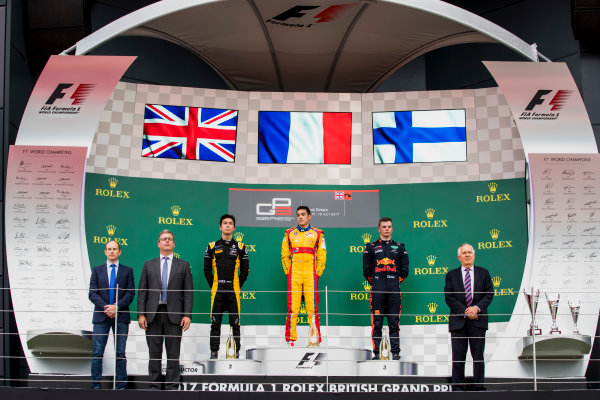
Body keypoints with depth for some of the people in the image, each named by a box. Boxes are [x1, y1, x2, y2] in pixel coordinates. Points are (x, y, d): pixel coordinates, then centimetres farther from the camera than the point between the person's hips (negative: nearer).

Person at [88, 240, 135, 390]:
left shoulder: (127, 271, 10)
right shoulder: (97, 270, 12)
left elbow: (130, 293, 2)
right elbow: (92, 293, 3)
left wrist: (117, 306, -13)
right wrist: (105, 308, -11)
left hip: (121, 316, 0)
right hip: (101, 316, 1)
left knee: (120, 353, 2)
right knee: (97, 352, -1)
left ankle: (121, 385, 6)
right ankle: (96, 385, 4)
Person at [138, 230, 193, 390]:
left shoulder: (183, 265, 9)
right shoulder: (149, 265, 12)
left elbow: (188, 292, 4)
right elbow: (142, 291, 8)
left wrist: (187, 315, -6)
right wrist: (141, 314, -2)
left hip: (174, 314, -1)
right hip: (153, 315, 1)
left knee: (173, 354, 0)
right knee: (154, 353, 5)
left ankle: (172, 387, 6)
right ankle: (154, 386, 12)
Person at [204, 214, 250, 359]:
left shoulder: (240, 247, 9)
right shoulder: (212, 247, 9)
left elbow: (245, 270, 10)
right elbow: (207, 269, 10)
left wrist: (238, 286, 3)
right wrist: (213, 286, 3)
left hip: (233, 290, 0)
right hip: (217, 291, 0)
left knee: (235, 322, 1)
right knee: (215, 322, 1)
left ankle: (236, 351, 8)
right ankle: (214, 351, 6)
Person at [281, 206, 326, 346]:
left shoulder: (317, 234, 9)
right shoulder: (289, 233, 12)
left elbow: (322, 256, 9)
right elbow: (285, 255, 14)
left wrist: (317, 273, 1)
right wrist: (288, 272, 5)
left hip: (310, 276, -1)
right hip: (294, 275, 1)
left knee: (312, 307, -3)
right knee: (292, 307, -2)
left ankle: (315, 339, 0)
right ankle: (290, 338, 1)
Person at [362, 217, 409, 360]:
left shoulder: (399, 247, 14)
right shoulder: (371, 247, 11)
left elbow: (404, 270, 13)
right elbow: (366, 270, 10)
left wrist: (395, 282, 8)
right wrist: (375, 283, 5)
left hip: (394, 290, 1)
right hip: (377, 290, -1)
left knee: (394, 322, 0)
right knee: (376, 323, -3)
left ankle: (395, 352, 3)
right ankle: (376, 352, -1)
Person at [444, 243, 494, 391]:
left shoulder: (483, 273, 10)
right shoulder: (451, 275, 7)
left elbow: (489, 294, 3)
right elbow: (449, 297, 0)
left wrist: (477, 308, -13)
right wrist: (465, 311, -11)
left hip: (478, 320, 1)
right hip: (458, 321, -1)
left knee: (478, 355, 4)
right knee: (458, 356, 1)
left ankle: (478, 386, 10)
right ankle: (457, 387, 7)